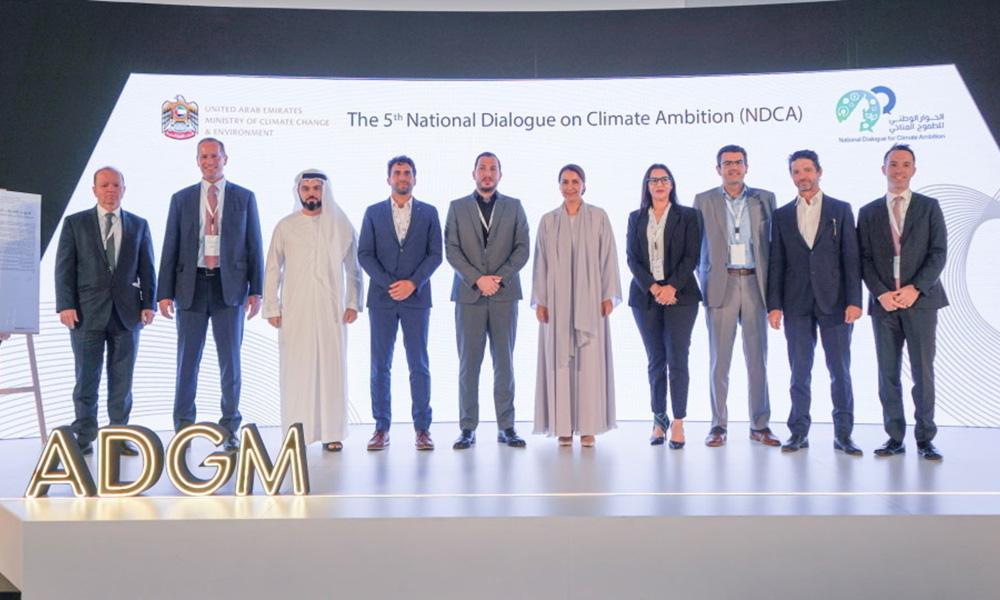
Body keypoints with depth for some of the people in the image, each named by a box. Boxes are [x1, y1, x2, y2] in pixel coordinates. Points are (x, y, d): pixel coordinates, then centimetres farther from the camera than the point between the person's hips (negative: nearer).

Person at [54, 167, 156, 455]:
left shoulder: (139, 225, 12)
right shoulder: (74, 223, 7)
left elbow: (147, 268, 9)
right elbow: (64, 267, 2)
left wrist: (148, 303, -1)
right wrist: (65, 305, -8)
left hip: (127, 311, 1)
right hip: (87, 312, -1)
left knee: (122, 379, 4)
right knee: (86, 378, 2)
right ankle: (84, 437, 12)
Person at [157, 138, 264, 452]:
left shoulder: (244, 198, 7)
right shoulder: (181, 199, 9)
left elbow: (254, 246, 5)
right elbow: (170, 248, 6)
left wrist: (256, 290, -3)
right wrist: (165, 293, -1)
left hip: (229, 286, -1)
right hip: (191, 287, 1)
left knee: (230, 360, 3)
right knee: (187, 360, 6)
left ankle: (230, 428, 14)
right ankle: (183, 425, 18)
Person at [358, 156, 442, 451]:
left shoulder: (429, 213, 9)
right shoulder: (373, 213, 9)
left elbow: (435, 254, 2)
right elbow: (364, 254, 3)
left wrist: (413, 283, -11)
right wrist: (389, 284, -10)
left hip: (416, 297, -1)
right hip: (381, 298, 1)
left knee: (419, 365, 0)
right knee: (380, 365, 2)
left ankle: (422, 428, 6)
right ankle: (382, 428, 9)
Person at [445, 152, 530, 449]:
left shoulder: (514, 207, 12)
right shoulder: (457, 207, 10)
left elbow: (522, 249, 4)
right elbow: (451, 250, 1)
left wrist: (499, 277, -10)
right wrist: (477, 279, -11)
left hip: (505, 293, 1)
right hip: (469, 293, 0)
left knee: (504, 361, 3)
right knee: (468, 362, 1)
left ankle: (506, 427, 8)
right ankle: (468, 428, 6)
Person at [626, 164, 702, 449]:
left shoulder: (687, 216, 8)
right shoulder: (636, 218, 13)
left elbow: (691, 256, -1)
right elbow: (632, 257, 4)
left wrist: (672, 287, -13)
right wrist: (652, 288, -9)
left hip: (679, 294, -2)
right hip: (645, 296, 2)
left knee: (677, 358, -8)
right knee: (655, 360, 5)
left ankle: (678, 423, -4)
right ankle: (659, 419, 13)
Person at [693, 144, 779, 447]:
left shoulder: (765, 198, 10)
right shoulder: (703, 201, 7)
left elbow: (774, 243, 10)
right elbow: (697, 246, 5)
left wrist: (772, 285, 2)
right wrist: (705, 282, -2)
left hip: (754, 283, 1)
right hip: (721, 285, -1)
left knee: (757, 357, 5)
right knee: (719, 359, 2)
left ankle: (760, 425, 13)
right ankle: (718, 425, 11)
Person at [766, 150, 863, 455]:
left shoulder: (840, 210, 7)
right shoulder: (782, 215, 11)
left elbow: (851, 258, 2)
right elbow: (776, 264, 8)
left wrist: (854, 301, -7)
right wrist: (774, 305, 0)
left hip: (834, 301, -1)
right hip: (797, 303, 1)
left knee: (840, 369, 2)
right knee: (799, 370, 4)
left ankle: (843, 433, 10)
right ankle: (799, 431, 12)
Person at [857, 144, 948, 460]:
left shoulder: (929, 207, 8)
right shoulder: (868, 212, 11)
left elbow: (939, 252, 0)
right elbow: (864, 259, 5)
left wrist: (915, 288, -12)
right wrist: (881, 293, -9)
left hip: (920, 300, -1)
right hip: (883, 303, 2)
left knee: (923, 372, 0)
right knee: (888, 373, 3)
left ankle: (925, 439, 8)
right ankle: (895, 437, 10)